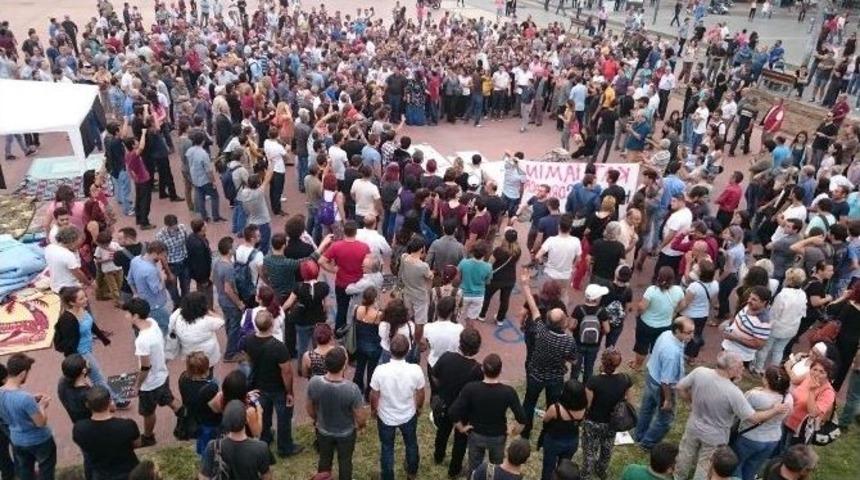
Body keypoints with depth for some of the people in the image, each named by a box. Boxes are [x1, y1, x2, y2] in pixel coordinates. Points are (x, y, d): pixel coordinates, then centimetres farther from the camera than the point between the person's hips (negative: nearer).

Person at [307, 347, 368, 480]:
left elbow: (310, 410, -8)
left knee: (324, 459, 28)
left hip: (323, 431, 2)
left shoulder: (313, 383, -27)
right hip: (346, 433, -2)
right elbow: (361, 418, -22)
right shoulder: (352, 389, -36)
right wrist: (361, 425, 2)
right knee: (345, 461, 25)